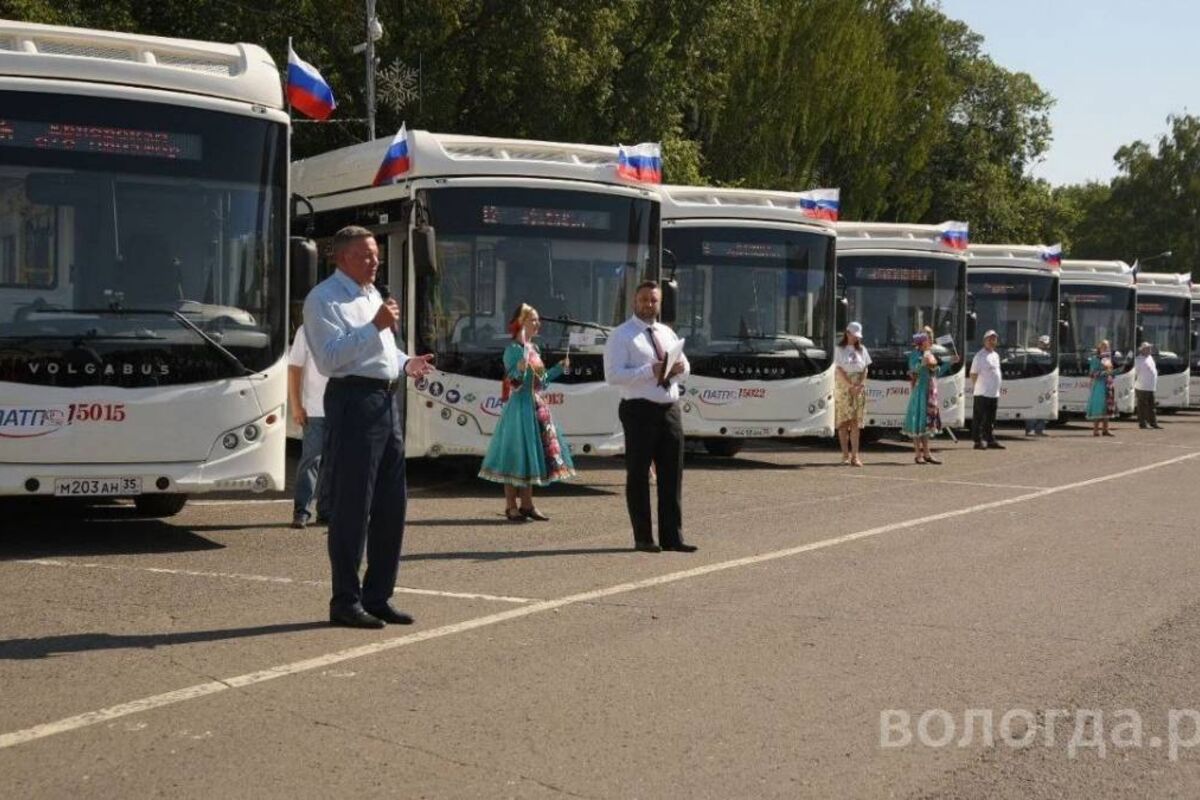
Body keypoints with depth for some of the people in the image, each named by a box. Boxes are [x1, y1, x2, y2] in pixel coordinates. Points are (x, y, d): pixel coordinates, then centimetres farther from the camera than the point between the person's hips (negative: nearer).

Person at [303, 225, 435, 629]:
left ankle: (378, 596, 21)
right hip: (353, 402, -9)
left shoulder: (374, 296, 21)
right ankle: (346, 602, 5)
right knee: (352, 507, -4)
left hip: (388, 401, 9)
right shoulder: (324, 299, -7)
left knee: (391, 506, 11)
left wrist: (406, 364, 13)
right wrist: (374, 326, -22)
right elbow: (329, 358, -18)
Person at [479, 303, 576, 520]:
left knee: (533, 455, 11)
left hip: (537, 408, 9)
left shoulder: (534, 349, 15)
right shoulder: (513, 350, -10)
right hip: (520, 406, -9)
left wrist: (559, 368, 17)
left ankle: (526, 504, 18)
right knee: (517, 455, -4)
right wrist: (520, 369, -36)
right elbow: (513, 382, -18)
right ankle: (510, 506, 2)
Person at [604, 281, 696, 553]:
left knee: (672, 474, 7)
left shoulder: (668, 333, 16)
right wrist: (650, 371, -24)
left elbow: (686, 370, 20)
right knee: (638, 475, 2)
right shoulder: (621, 335, -4)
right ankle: (643, 538, 9)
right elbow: (613, 375, -15)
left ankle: (672, 537, 13)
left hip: (669, 410, 6)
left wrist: (679, 368, -5)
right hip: (639, 410, -6)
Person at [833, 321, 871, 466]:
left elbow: (865, 369, 9)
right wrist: (851, 386, -14)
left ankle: (855, 455, -6)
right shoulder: (840, 349, 2)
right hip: (843, 387, -2)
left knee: (856, 422, -3)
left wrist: (860, 385, -8)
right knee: (844, 421, -2)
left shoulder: (861, 350, 12)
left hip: (859, 389, 2)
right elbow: (839, 369, -5)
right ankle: (846, 454, 2)